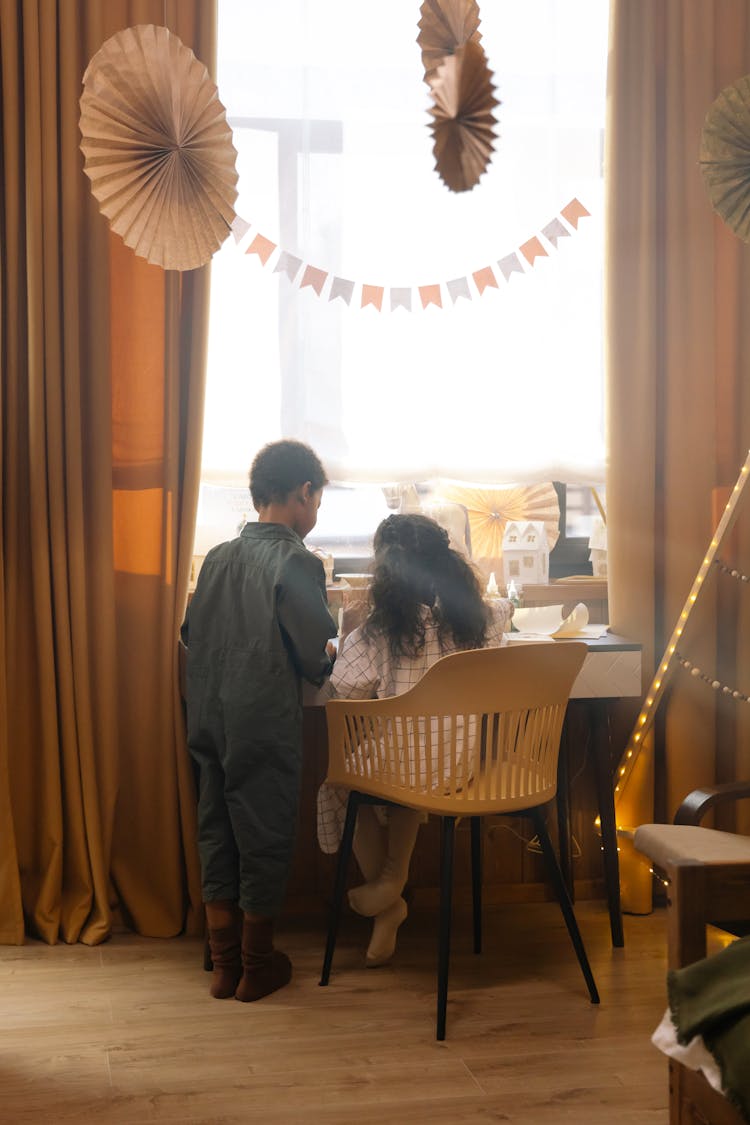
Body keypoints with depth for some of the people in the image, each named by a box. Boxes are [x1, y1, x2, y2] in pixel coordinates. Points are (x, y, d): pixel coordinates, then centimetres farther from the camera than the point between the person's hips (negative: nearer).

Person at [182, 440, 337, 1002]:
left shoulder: (218, 558, 6)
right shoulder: (298, 564, -13)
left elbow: (192, 632, 13)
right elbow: (314, 655, -16)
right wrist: (331, 657, 7)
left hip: (210, 719, 6)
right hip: (267, 727, -6)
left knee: (217, 831, 13)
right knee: (265, 835, 7)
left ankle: (225, 963, 22)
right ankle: (257, 965, 18)